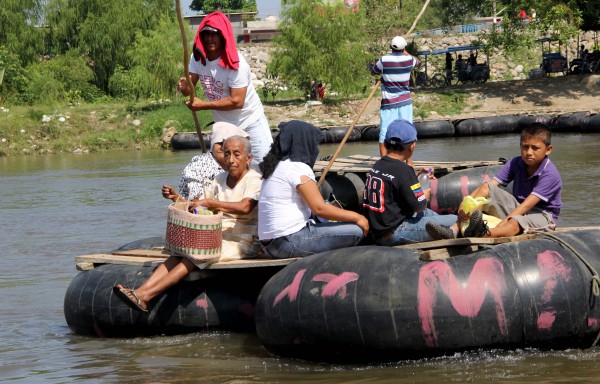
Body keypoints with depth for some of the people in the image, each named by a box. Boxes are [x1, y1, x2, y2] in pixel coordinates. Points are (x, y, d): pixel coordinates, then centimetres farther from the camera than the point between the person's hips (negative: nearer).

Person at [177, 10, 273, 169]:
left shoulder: (236, 63, -23)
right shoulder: (198, 57, -4)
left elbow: (237, 101, -26)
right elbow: (189, 87, -10)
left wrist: (204, 105, -26)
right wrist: (184, 86, -34)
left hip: (251, 123, -6)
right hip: (222, 125, 6)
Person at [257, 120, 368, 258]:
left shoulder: (276, 166, 18)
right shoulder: (298, 168, -10)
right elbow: (319, 208, -14)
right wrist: (356, 217, -7)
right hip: (290, 243, -10)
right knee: (356, 231, -13)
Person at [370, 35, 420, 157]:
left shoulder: (384, 60, -10)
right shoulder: (409, 60, -3)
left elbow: (373, 71, 9)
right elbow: (418, 62, 22)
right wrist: (405, 52, 36)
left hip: (388, 103, -2)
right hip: (405, 102, 2)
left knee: (384, 133, 0)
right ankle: (408, 161, 8)